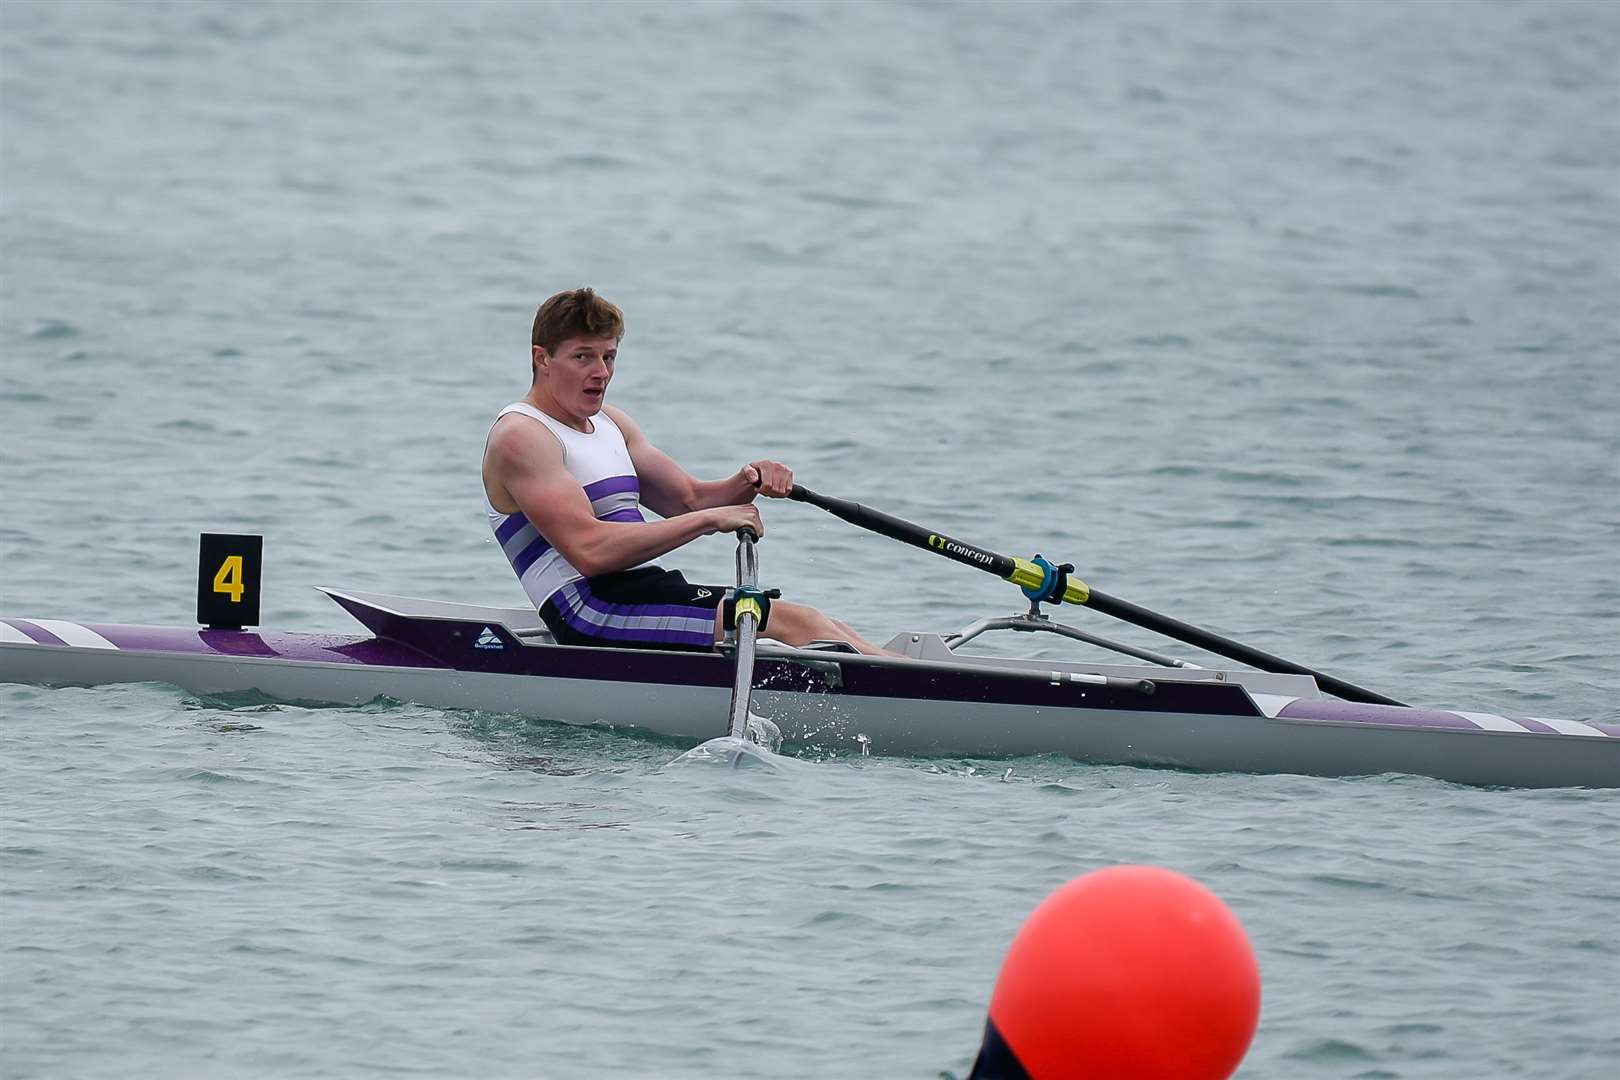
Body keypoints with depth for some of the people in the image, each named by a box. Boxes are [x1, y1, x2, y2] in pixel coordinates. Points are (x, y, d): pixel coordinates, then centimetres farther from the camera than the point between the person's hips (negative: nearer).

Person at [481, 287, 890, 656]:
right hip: (592, 612, -9)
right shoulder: (519, 436, -9)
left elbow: (690, 499, 22)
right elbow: (589, 550, -21)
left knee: (822, 626, -6)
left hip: (646, 591, 9)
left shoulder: (609, 423, 21)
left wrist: (745, 485, -2)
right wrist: (711, 519, -19)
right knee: (790, 621, -23)